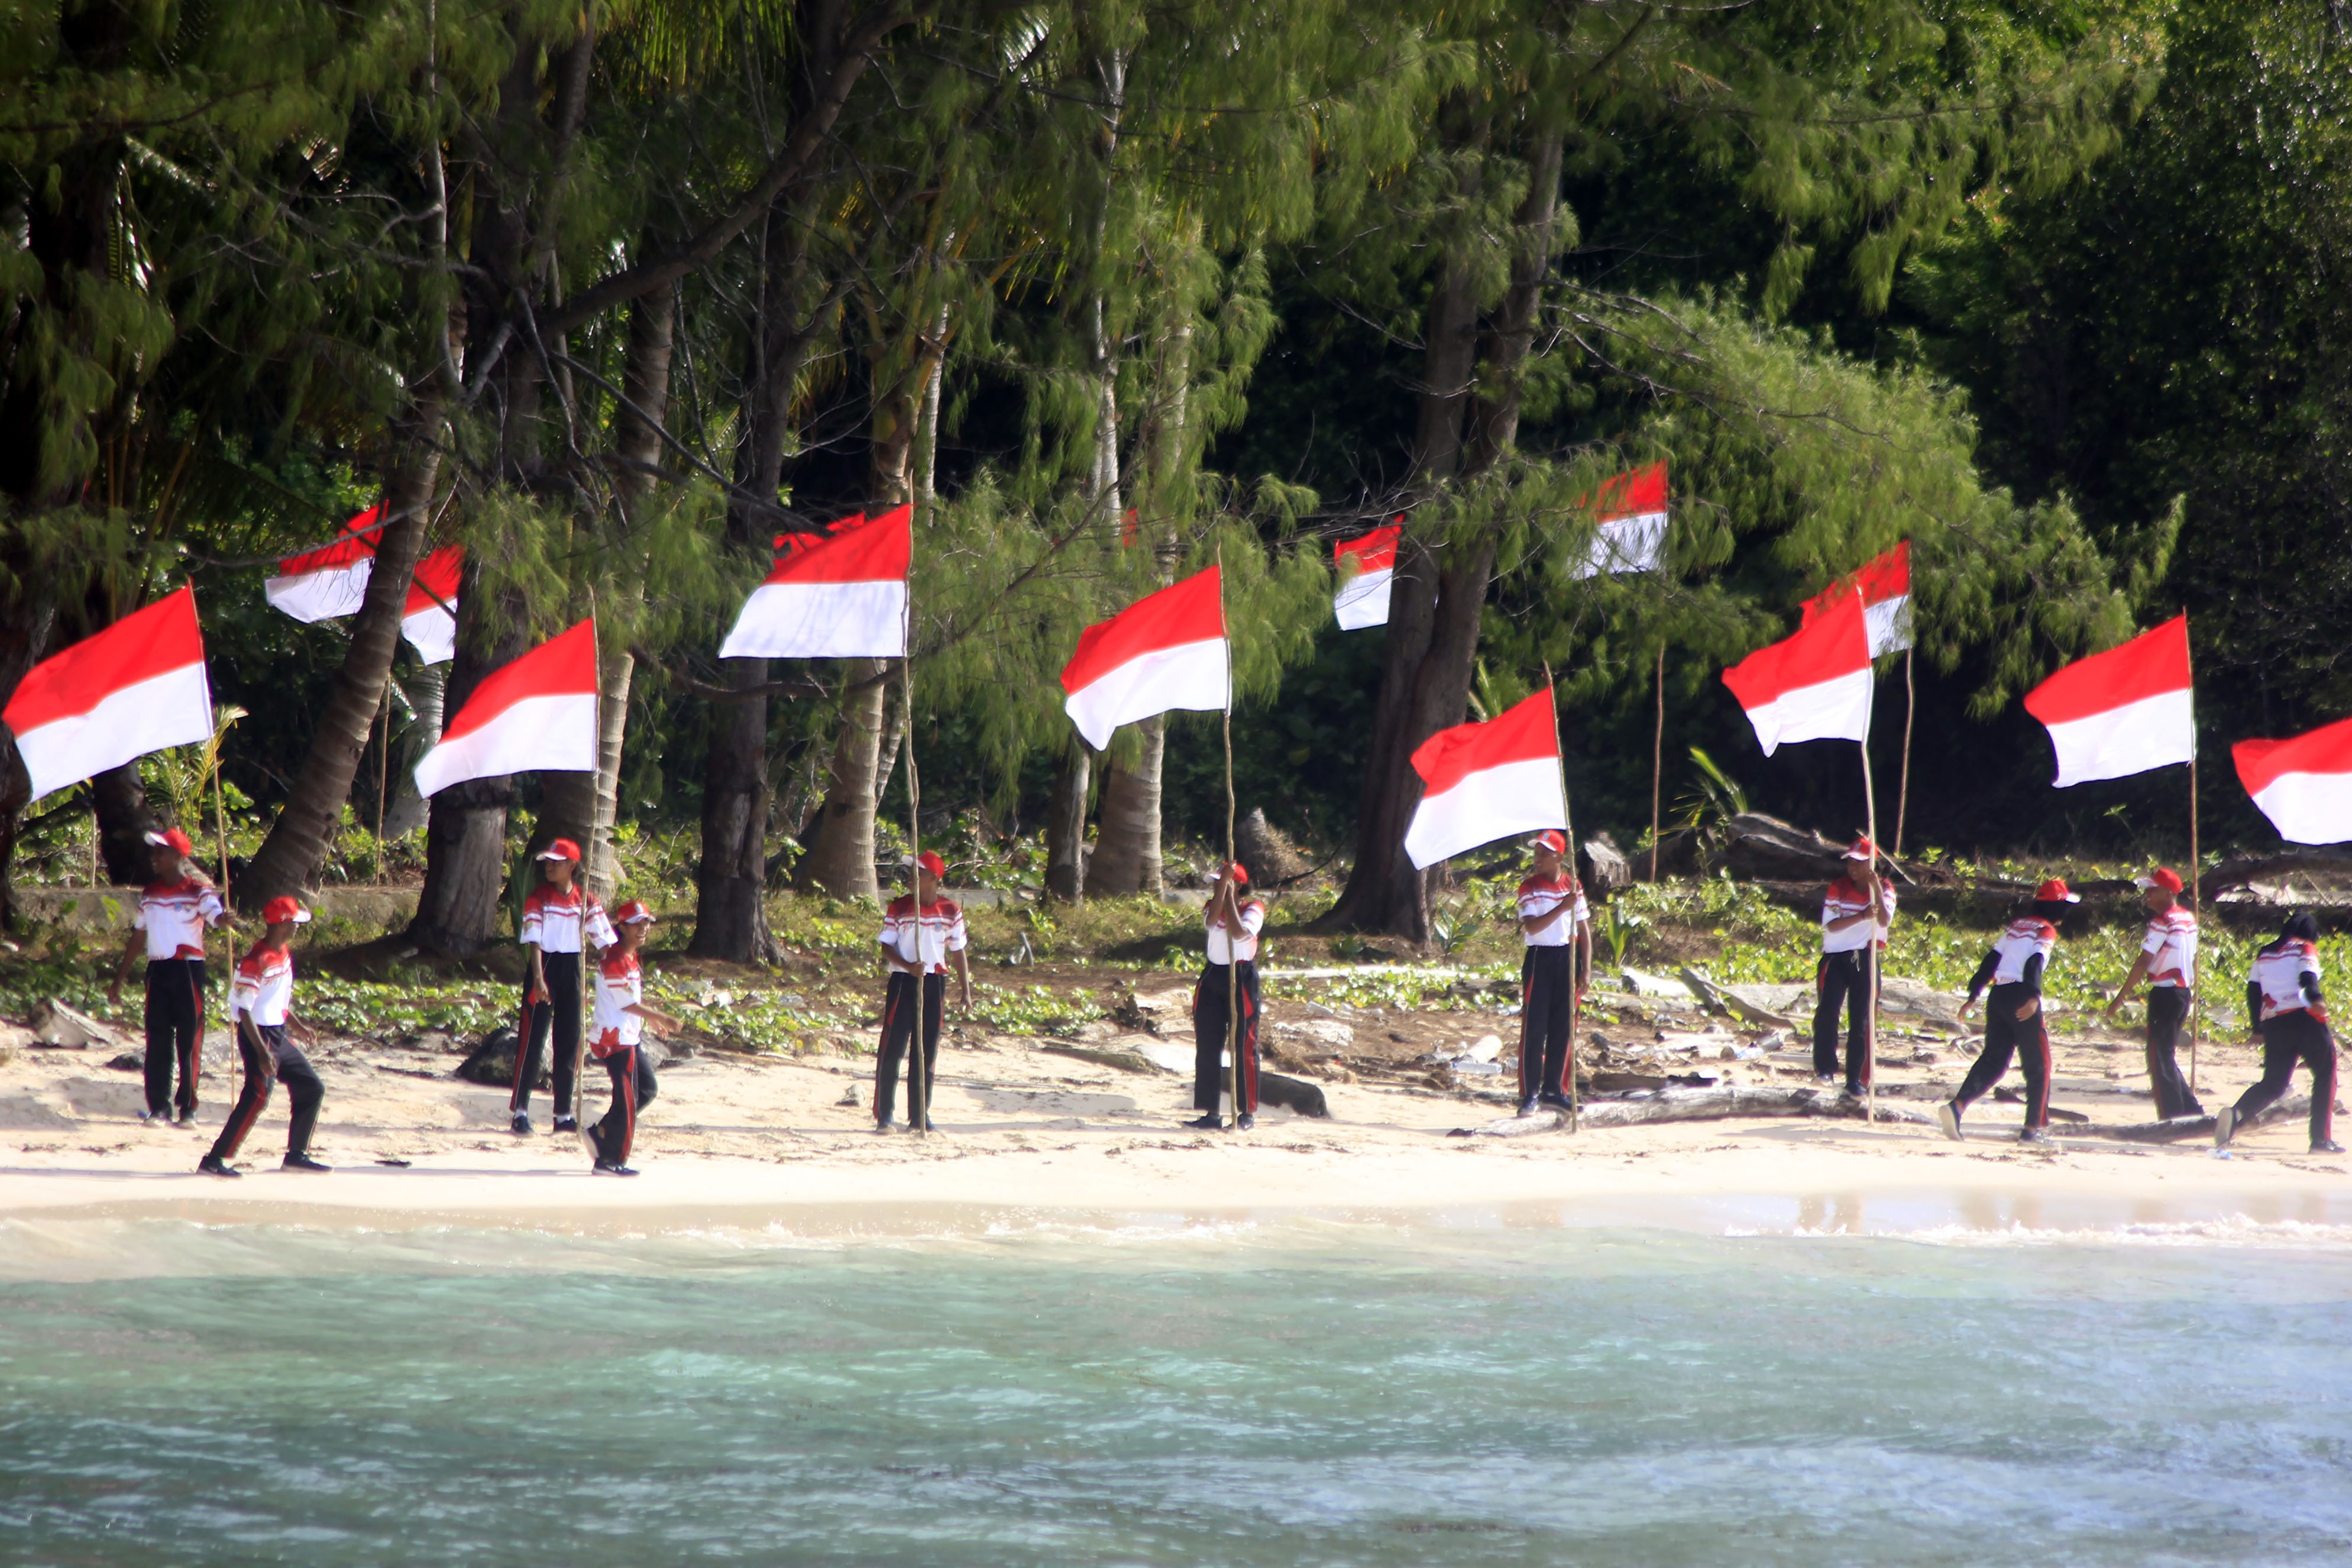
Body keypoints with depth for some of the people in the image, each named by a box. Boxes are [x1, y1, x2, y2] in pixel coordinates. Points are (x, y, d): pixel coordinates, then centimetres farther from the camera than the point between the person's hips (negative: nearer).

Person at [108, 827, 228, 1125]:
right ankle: (158, 1107, 6)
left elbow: (216, 915, -23)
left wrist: (224, 917, -49)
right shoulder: (149, 894, 13)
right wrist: (119, 979, 20)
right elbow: (137, 938, 20)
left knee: (189, 1041, -2)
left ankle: (189, 1108, 2)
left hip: (188, 969, -5)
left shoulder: (198, 890, -5)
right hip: (158, 970, 5)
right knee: (158, 1040, 3)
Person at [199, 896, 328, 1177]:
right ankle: (214, 1161, -17)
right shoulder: (257, 961, -20)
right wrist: (262, 1051, -28)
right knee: (258, 1097, -19)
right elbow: (243, 1009, -23)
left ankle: (297, 1155, 23)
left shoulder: (283, 954, 9)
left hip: (278, 1035, 10)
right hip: (257, 1035, -10)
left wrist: (298, 1026, 16)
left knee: (312, 1089, 13)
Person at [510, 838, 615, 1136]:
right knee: (533, 1039, -4)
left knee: (569, 1043, 8)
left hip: (573, 970, 4)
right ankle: (520, 1110, 1)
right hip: (546, 967, -4)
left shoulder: (586, 900, 4)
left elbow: (605, 939, 4)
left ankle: (564, 1114, 14)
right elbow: (533, 941, -15)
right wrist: (538, 978, -27)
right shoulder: (539, 898, -7)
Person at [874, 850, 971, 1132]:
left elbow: (958, 951, 9)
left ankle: (920, 1115, 12)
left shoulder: (951, 911, 4)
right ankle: (885, 1115, 0)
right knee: (892, 1048, -5)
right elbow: (887, 947, -2)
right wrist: (909, 966, -20)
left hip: (934, 983, 2)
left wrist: (966, 991, 5)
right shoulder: (899, 908, -1)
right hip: (903, 981, -2)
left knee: (927, 1052, 5)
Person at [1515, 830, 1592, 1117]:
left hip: (1567, 958, 4)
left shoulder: (1573, 886, 6)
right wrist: (1563, 907, -25)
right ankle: (1530, 1094, -3)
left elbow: (1583, 929, 10)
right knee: (1534, 1028, -5)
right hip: (1540, 957, -4)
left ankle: (1554, 1090, 16)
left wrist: (1586, 965, 3)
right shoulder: (1530, 888, -5)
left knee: (1562, 1028, 7)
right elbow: (1531, 926, -18)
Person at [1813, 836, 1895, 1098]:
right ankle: (1825, 1069, -10)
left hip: (1866, 961, 0)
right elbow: (1831, 926, -11)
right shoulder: (1837, 889, 1)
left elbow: (1885, 921, -18)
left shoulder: (1884, 889, 1)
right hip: (1836, 957, 0)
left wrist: (1876, 888, -26)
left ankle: (1856, 1080, 8)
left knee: (1861, 1021, 2)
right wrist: (1863, 916, -24)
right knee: (1828, 1011, -17)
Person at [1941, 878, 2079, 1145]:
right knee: (2038, 1064, 5)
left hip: (1998, 997, 7)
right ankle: (2034, 1128, 4)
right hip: (2021, 998, -7)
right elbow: (2034, 965, -19)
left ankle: (1956, 1106, -14)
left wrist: (1973, 995, 21)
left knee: (1993, 1059, 6)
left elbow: (1991, 960, 18)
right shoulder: (2046, 931, -3)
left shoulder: (2016, 924, 19)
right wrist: (2034, 998, -31)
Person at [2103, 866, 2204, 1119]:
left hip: (2165, 994, -9)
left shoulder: (2162, 922, -13)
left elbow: (2143, 963, -17)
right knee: (2166, 1056, 18)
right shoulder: (2189, 919, 12)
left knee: (2159, 1058, -5)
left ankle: (2171, 1120, -8)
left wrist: (2121, 997, -16)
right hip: (2185, 992, 9)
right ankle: (2191, 1111, 19)